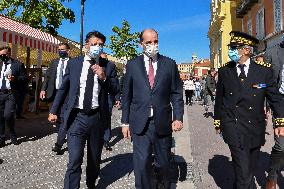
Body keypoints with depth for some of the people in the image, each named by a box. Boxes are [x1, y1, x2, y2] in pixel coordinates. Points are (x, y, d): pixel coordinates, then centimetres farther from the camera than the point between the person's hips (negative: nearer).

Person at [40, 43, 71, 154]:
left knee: (64, 117, -10)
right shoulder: (54, 62, 14)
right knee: (57, 117, 16)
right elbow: (48, 76, 12)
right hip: (55, 93, 6)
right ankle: (61, 137, 33)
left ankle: (58, 144, -9)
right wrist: (43, 89, 1)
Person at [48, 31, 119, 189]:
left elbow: (115, 91, 2)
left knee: (95, 157, 18)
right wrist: (54, 111, 8)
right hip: (77, 116, -1)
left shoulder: (109, 66, 2)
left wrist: (104, 78, -15)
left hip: (97, 117, 1)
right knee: (75, 159, -9)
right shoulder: (73, 63, 3)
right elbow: (63, 88, 9)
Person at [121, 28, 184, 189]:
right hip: (140, 123, -1)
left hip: (163, 122, 1)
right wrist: (125, 122, 4)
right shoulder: (132, 65, 4)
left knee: (163, 163, 15)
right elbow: (126, 96, 6)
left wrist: (178, 117, -7)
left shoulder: (170, 64, 4)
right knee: (142, 164, -4)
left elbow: (177, 94, 4)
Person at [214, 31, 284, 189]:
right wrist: (218, 122, 11)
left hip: (256, 129, 2)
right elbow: (219, 100, 7)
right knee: (244, 174, -9)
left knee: (250, 169, 17)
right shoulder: (225, 71, -1)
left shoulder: (265, 70, -2)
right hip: (234, 127, -1)